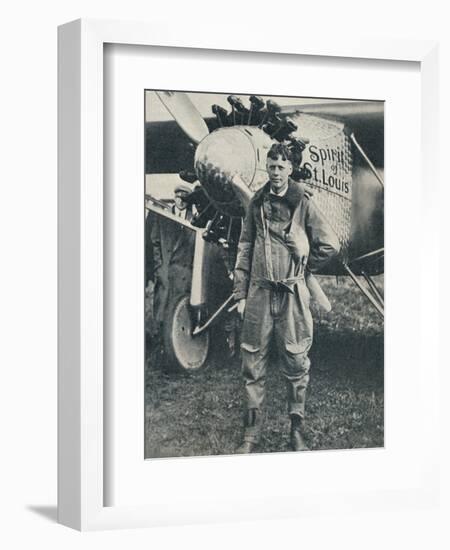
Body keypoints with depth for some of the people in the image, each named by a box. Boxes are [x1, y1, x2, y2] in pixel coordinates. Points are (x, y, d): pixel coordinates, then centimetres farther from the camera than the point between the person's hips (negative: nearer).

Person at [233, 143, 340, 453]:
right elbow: (245, 249, 11)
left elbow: (330, 245, 4)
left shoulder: (303, 203, 1)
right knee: (253, 363, 3)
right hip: (259, 291, 3)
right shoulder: (257, 203, 9)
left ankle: (298, 432, 11)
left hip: (292, 293, -2)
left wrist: (302, 267, 7)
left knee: (296, 363, 1)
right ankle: (251, 434, 9)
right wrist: (240, 294, 6)